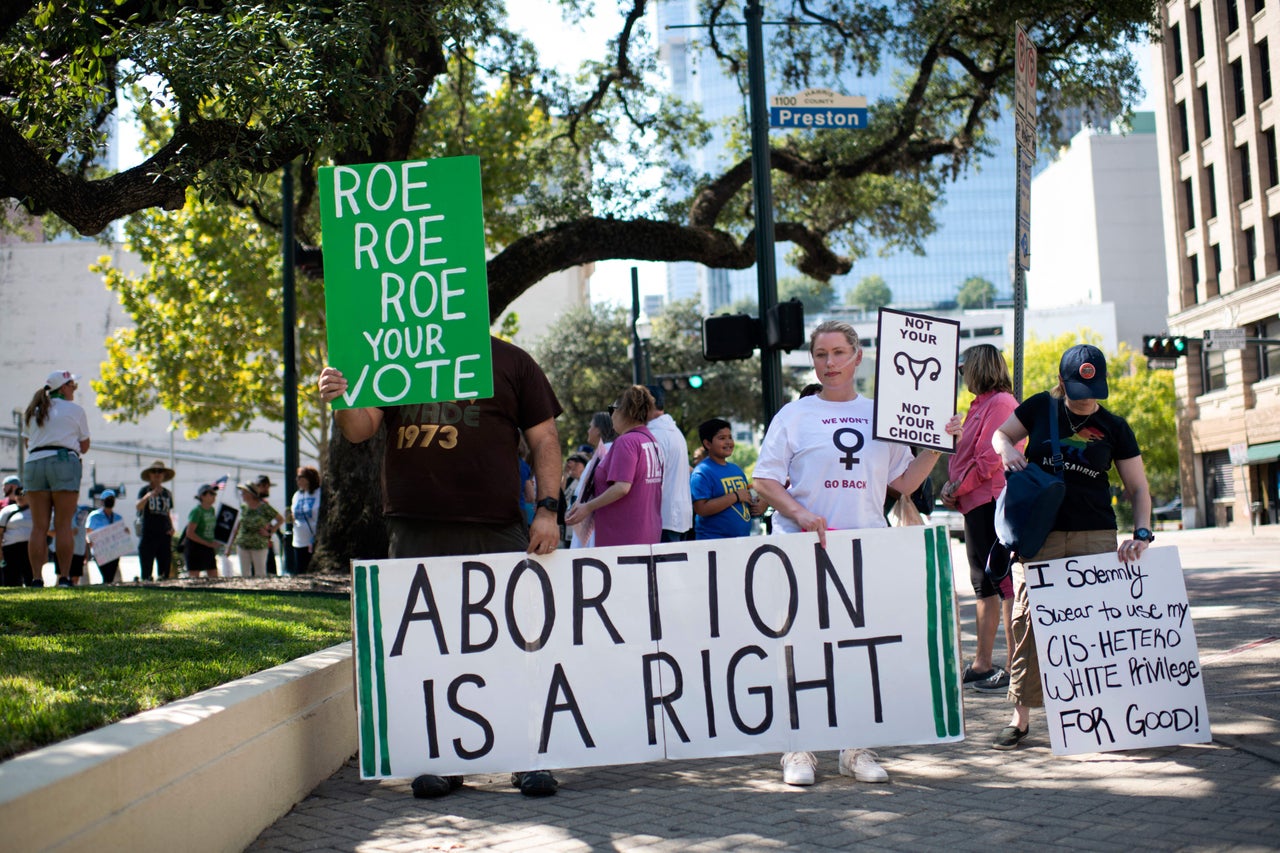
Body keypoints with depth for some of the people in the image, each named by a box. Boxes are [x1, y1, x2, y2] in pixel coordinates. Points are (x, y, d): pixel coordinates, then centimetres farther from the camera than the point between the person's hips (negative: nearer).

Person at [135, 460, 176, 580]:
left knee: (164, 574, 3)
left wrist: (171, 528, 5)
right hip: (147, 535, -4)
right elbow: (138, 506, -19)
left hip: (164, 536, 5)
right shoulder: (144, 490, 1)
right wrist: (148, 495, -37)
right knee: (146, 574, -6)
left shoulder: (167, 493, 15)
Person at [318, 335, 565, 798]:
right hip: (416, 530, 2)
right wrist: (341, 402, -14)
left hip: (497, 529, -2)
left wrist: (547, 509, -2)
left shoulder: (512, 362, 10)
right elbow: (361, 428, 10)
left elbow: (544, 439, 9)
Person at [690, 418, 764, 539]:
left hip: (744, 538, 7)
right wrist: (736, 496, -17)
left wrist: (760, 504, 4)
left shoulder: (737, 469, 16)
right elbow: (701, 509, -19)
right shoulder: (701, 473, -9)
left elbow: (748, 497, 27)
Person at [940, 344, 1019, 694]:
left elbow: (990, 459, -18)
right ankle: (982, 665, 21)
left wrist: (957, 487, -10)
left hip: (990, 504, -11)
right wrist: (953, 486, 6)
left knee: (1002, 584, -9)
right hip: (978, 505, 11)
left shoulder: (1000, 403, -11)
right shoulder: (981, 405, 19)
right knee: (985, 585, 14)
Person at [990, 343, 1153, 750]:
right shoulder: (1040, 408, 3)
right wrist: (1007, 450, -6)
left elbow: (1138, 488, 6)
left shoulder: (1114, 427, 3)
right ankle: (1020, 717, 4)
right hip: (1037, 534, 0)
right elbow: (1000, 434, 17)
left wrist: (1141, 533, -9)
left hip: (1095, 535, 0)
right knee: (1027, 620, -3)